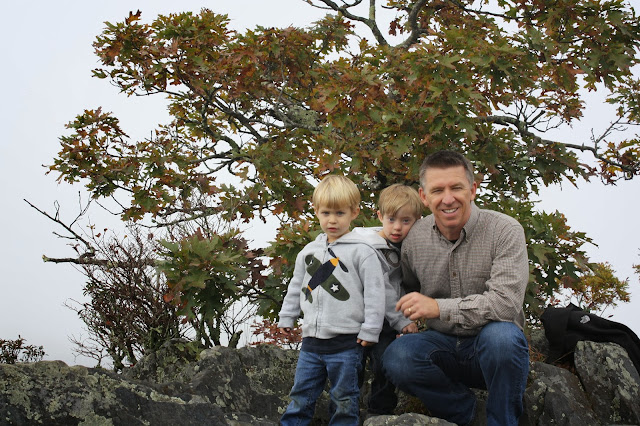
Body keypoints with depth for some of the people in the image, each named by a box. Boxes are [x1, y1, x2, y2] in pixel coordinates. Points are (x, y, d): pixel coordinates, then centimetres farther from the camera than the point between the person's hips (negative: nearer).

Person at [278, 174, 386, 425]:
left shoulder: (362, 252, -6)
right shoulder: (309, 251, 12)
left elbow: (374, 293, -8)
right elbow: (296, 287, 22)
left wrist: (370, 331, -10)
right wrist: (287, 318, 21)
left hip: (346, 343, -5)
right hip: (311, 341, 5)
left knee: (344, 402, 5)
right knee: (300, 398, 12)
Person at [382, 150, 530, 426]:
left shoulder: (504, 231, -12)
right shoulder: (414, 237, 1)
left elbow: (506, 302, -24)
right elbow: (408, 289, 20)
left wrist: (439, 307, -28)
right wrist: (408, 318, -2)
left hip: (490, 350, -3)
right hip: (443, 346, 3)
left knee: (500, 335, -37)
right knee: (397, 356, -27)